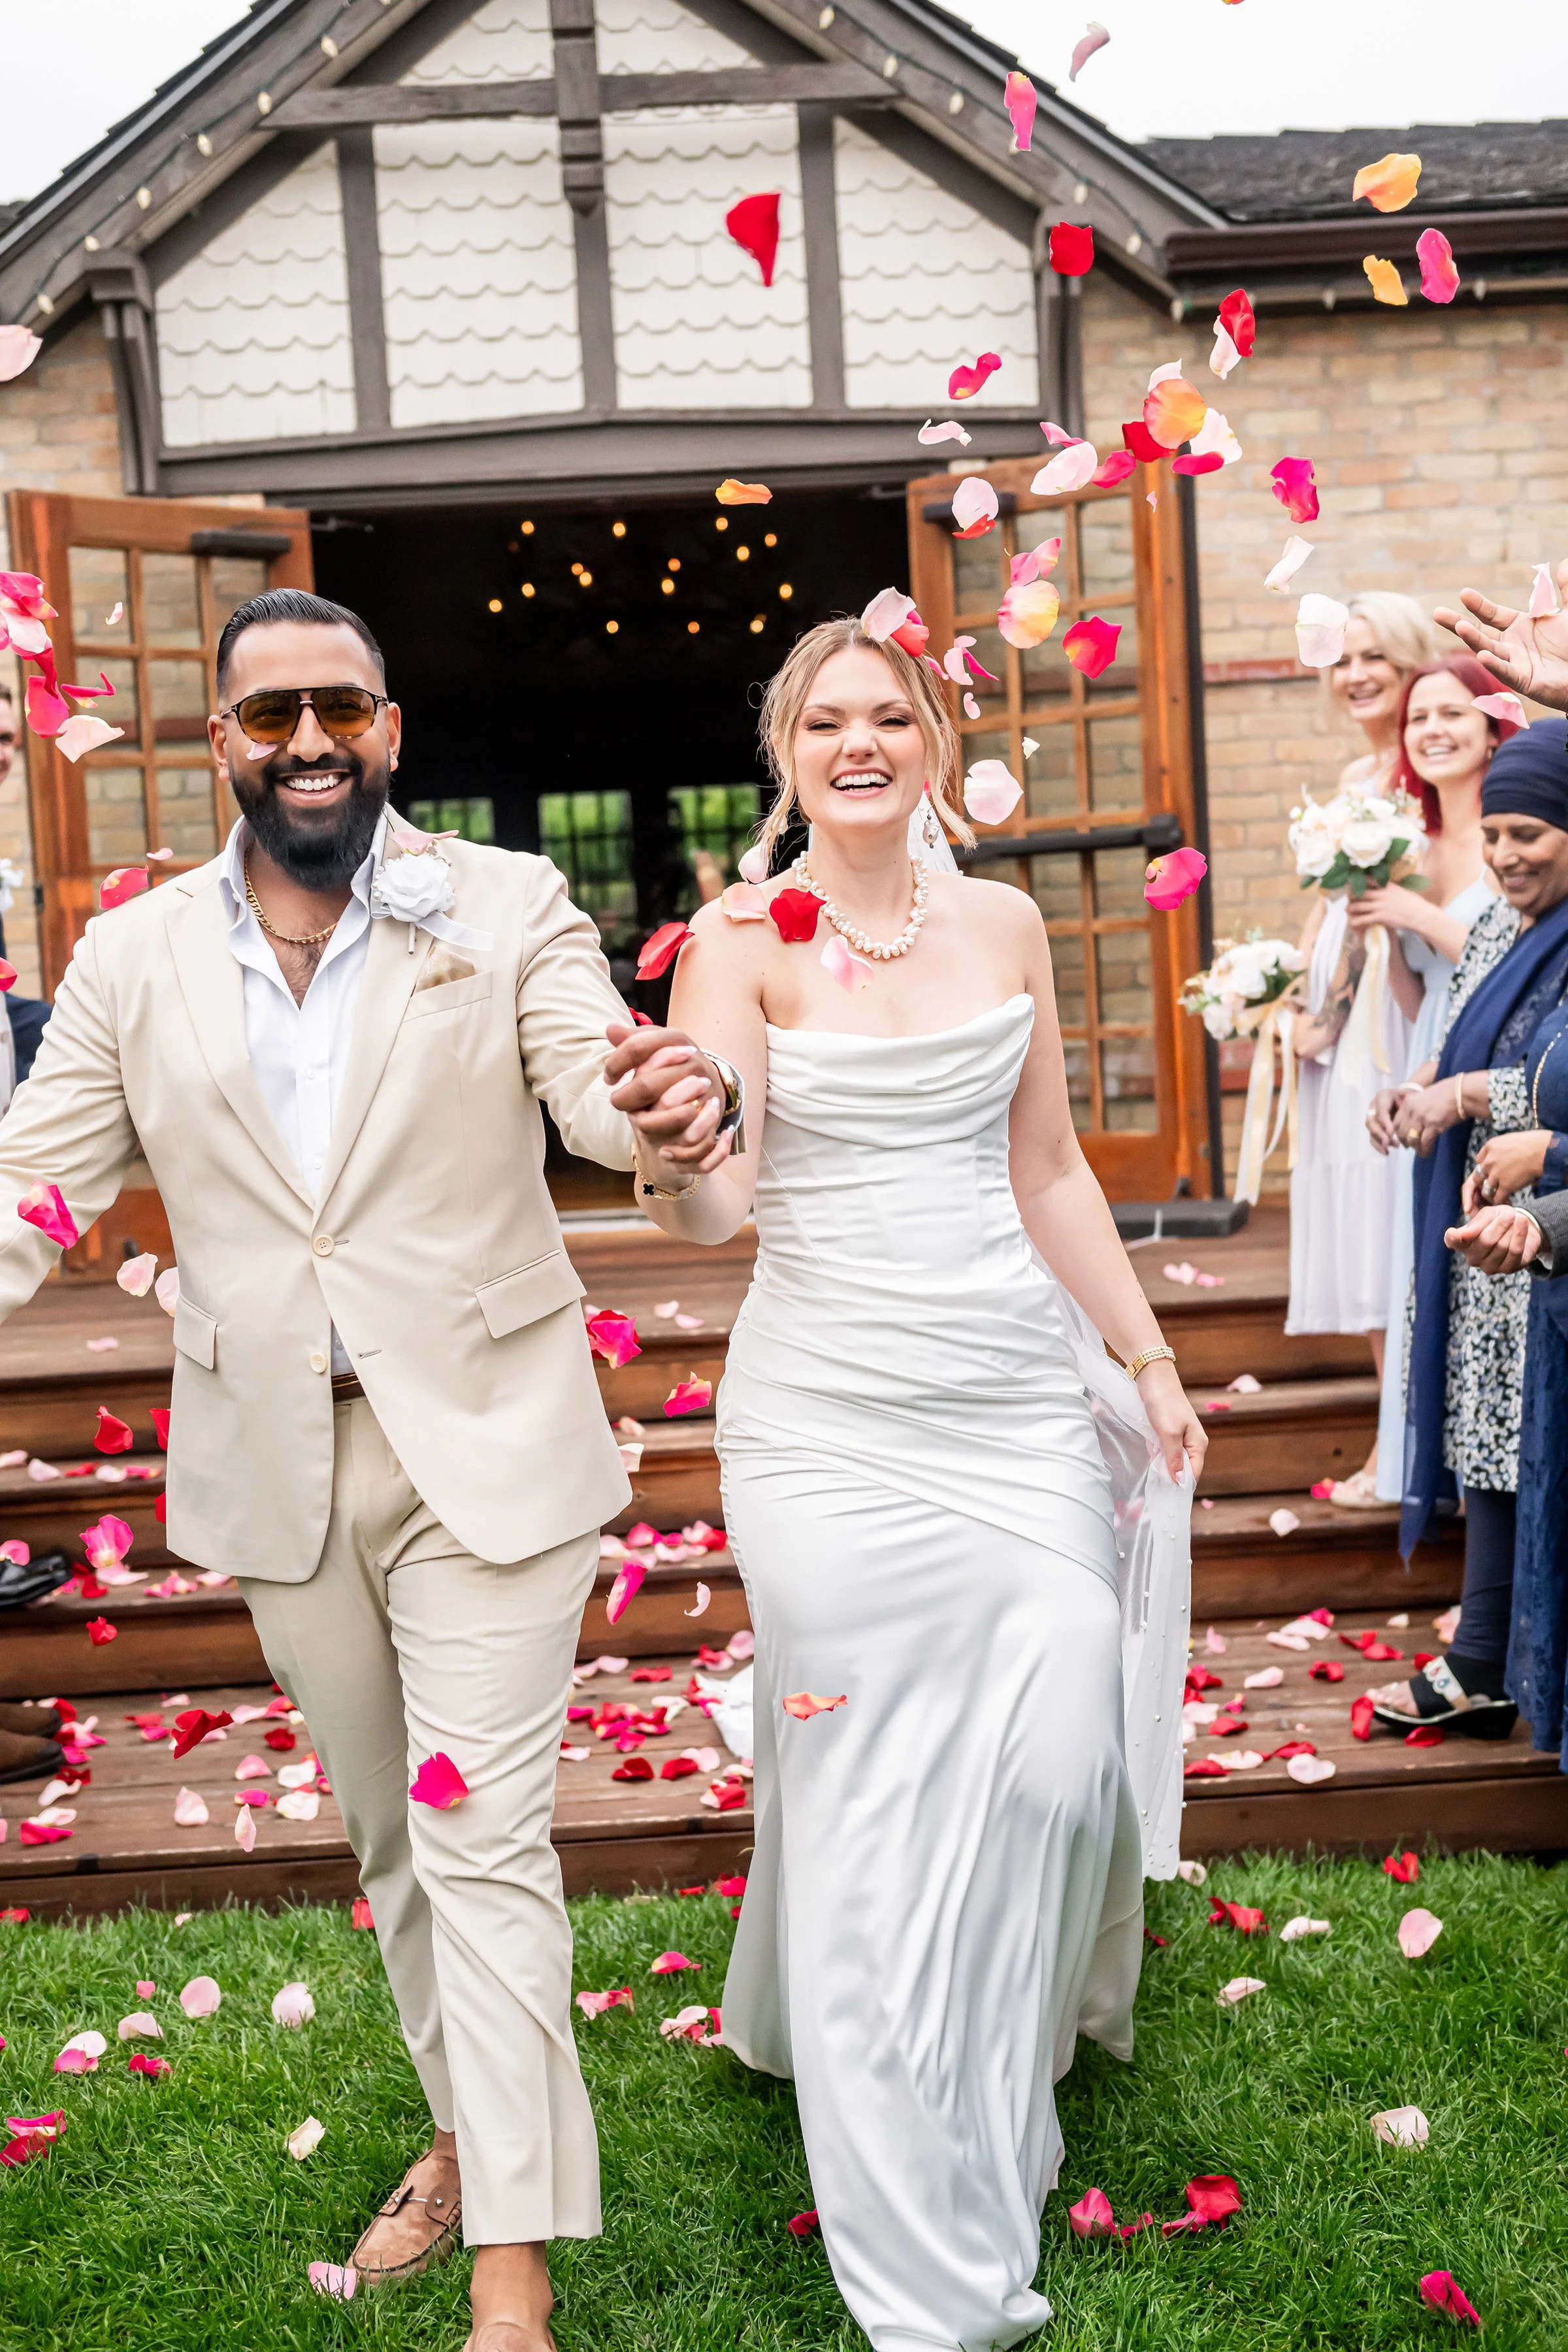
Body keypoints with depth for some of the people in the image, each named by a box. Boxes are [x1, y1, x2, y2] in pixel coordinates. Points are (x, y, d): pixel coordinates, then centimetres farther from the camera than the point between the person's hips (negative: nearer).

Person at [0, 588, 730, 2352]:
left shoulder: (508, 908, -4)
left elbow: (595, 1092, -17)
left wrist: (662, 1097, -42)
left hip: (487, 1449, -3)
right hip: (276, 1469, 4)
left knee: (483, 1843, -2)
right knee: (389, 1839, 20)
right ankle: (467, 2135, 42)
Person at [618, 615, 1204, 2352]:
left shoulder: (1003, 925, 8)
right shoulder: (743, 940, -4)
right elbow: (717, 1202, -16)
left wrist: (1150, 1362, 15)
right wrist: (673, 1169, -38)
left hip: (1021, 1391, 4)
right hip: (832, 1410, -3)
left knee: (1055, 1762, -1)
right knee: (874, 1787, 1)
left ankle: (999, 2055, 34)